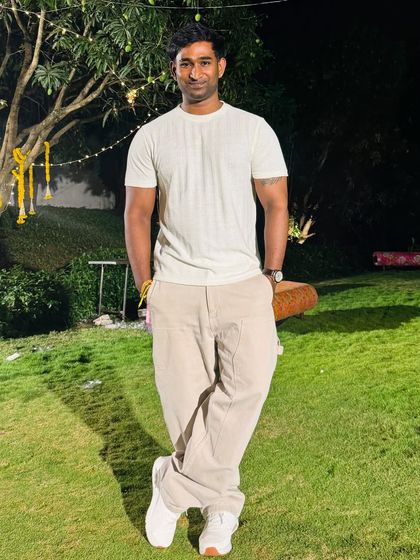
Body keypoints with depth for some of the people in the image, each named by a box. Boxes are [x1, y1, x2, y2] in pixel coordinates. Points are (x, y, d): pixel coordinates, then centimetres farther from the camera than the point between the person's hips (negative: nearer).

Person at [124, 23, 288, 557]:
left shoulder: (253, 129, 7)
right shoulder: (151, 136, 9)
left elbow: (276, 205, 6)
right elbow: (137, 213, 9)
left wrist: (271, 278, -1)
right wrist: (146, 287, 2)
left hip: (241, 285, 0)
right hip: (174, 290, 1)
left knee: (249, 382, -20)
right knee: (184, 401, 2)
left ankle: (174, 485, -2)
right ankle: (221, 510, 21)